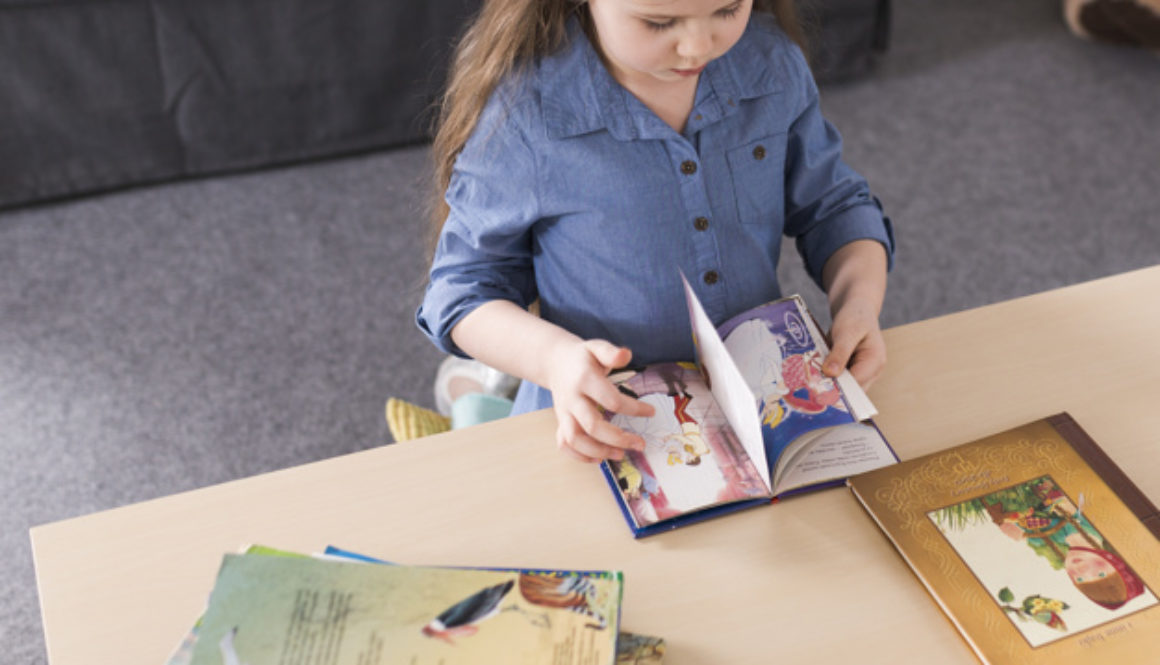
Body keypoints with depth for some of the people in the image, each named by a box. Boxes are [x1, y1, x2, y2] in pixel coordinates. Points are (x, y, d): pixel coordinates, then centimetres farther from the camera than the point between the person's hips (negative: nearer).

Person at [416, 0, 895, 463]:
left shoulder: (772, 61, -2)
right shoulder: (520, 107, -15)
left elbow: (833, 206, 10)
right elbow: (465, 284, -7)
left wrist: (859, 302, -9)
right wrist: (554, 357, -25)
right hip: (608, 427, -3)